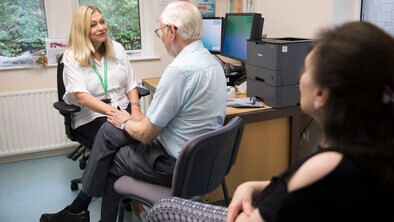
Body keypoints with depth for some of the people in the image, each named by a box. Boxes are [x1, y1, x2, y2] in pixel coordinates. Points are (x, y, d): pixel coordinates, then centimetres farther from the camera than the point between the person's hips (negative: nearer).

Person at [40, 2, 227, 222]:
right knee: (108, 131, 13)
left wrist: (125, 122, 2)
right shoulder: (212, 61, 6)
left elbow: (146, 134, -20)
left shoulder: (179, 69, -26)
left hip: (176, 163, -9)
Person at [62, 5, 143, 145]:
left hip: (124, 108, 4)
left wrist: (135, 110, -10)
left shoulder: (117, 48, 10)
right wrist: (114, 112, -31)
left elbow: (130, 85, 10)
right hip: (90, 116, -4)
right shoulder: (72, 57, -5)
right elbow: (82, 97, -17)